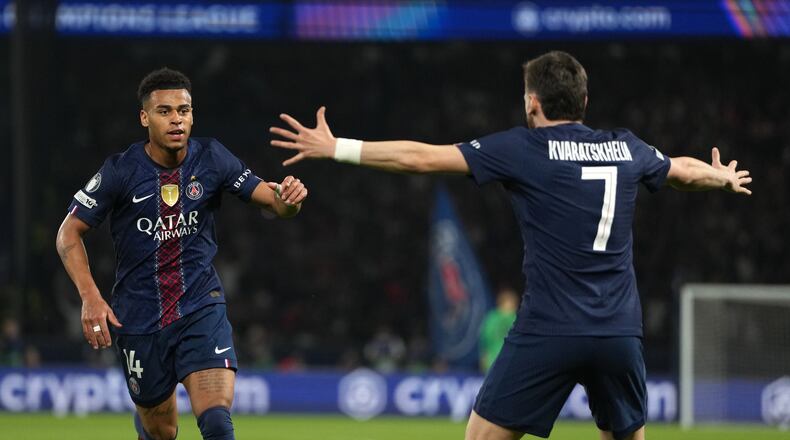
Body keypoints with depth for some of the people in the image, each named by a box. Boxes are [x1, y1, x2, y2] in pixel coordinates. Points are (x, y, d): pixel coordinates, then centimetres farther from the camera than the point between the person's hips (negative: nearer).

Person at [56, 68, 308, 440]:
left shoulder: (211, 158, -6)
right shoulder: (121, 171, -10)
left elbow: (273, 202, -5)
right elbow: (69, 234, -3)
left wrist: (288, 198, -30)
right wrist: (90, 297, -16)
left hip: (201, 308, 0)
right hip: (139, 320, 0)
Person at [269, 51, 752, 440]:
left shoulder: (523, 148, -1)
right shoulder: (625, 148, 12)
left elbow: (422, 157, -1)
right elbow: (684, 170, 33)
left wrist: (336, 148, 7)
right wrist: (725, 178, 57)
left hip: (549, 331, -4)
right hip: (621, 333, 4)